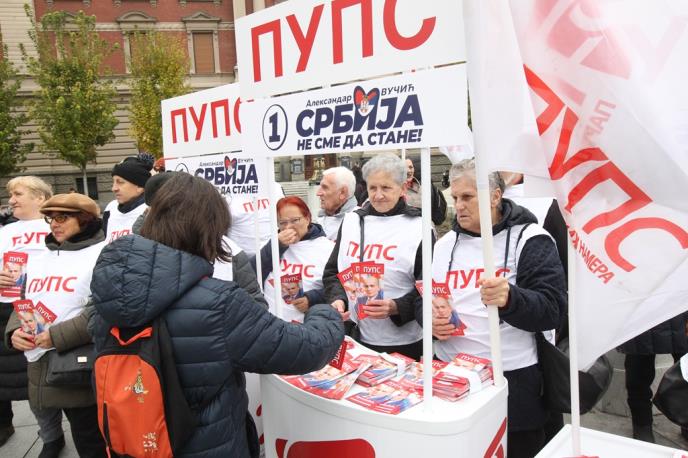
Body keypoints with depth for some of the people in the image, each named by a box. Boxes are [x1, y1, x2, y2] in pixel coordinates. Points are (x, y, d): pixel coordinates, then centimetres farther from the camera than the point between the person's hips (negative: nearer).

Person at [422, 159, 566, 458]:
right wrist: (430, 321, -8)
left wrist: (510, 299, -35)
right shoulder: (445, 243, 8)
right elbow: (423, 301, 14)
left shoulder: (529, 239, -7)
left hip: (511, 377, -4)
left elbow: (552, 310, -15)